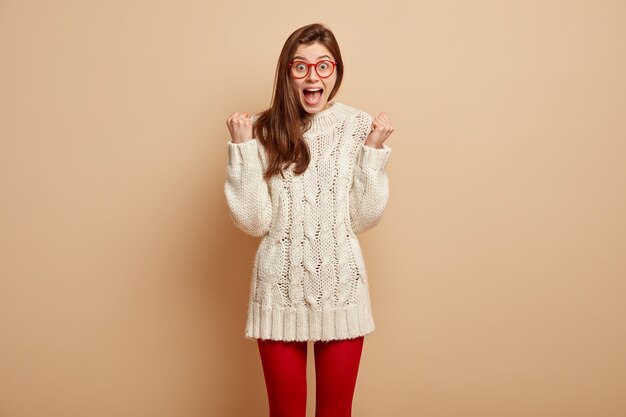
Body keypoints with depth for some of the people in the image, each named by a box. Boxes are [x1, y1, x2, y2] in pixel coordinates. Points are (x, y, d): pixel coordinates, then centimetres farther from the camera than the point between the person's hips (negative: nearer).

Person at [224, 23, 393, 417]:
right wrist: (242, 147, -14)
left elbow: (364, 218, -5)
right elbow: (253, 222, -9)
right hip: (280, 287, 0)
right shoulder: (263, 130, -4)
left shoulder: (359, 126, -3)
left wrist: (374, 150, -12)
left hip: (341, 284, 1)